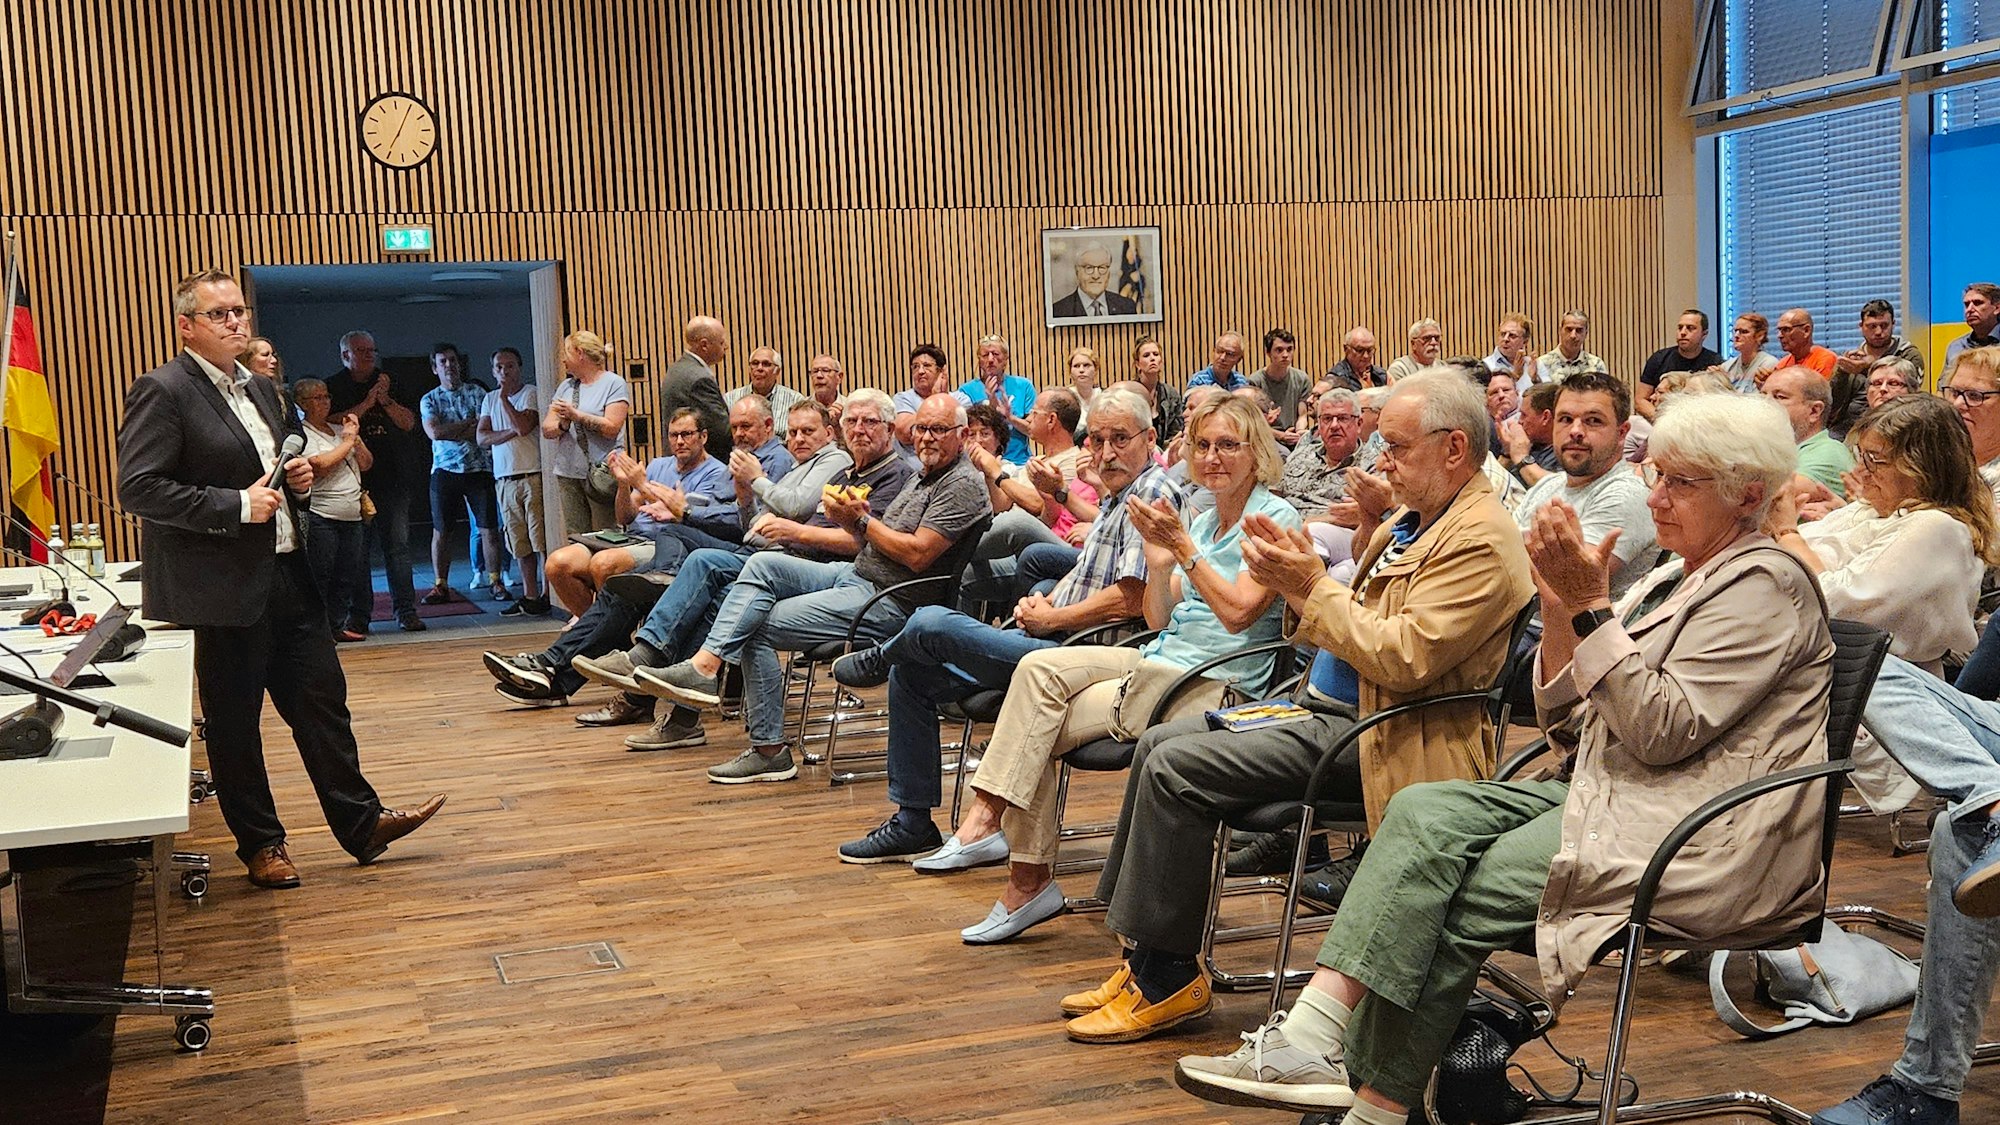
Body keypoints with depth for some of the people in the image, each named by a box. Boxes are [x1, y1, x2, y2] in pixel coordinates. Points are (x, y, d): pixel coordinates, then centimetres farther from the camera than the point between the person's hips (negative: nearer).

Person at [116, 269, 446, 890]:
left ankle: (362, 824, 20)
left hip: (288, 575, 8)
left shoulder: (260, 389, 15)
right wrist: (237, 506, -21)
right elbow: (138, 489, -19)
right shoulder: (162, 391, -11)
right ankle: (261, 844, 20)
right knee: (234, 722, 6)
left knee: (322, 700, 11)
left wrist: (296, 477, 5)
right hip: (224, 589, -8)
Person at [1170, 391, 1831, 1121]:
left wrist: (1591, 608, -18)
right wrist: (1560, 608, -3)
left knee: (1459, 895, -22)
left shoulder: (1764, 585, -8)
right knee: (1425, 812, -15)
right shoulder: (1675, 579, 18)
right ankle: (1313, 1036, -26)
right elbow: (1560, 707, 13)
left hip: (1695, 830, -8)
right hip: (1611, 790, 9)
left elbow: (1665, 731, -19)